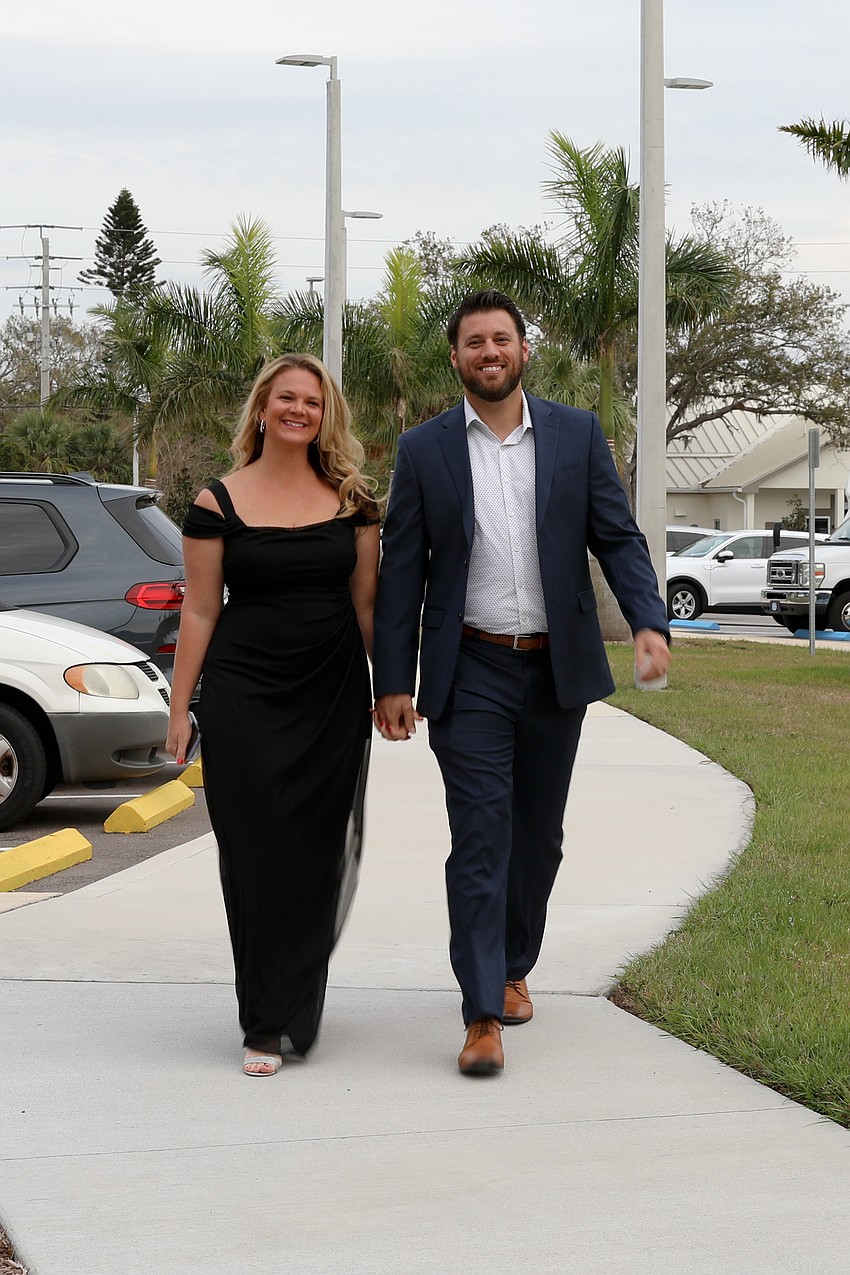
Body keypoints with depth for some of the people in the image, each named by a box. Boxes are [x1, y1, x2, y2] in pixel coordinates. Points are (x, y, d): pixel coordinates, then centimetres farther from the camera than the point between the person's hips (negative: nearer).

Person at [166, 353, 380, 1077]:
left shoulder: (350, 499, 5)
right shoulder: (220, 503, -1)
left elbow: (367, 601, 9)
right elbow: (200, 611, 1)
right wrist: (180, 707, -1)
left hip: (334, 698, 2)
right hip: (245, 698, -2)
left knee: (320, 856, 5)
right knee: (259, 857, -3)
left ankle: (298, 1012, 21)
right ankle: (267, 1026, 4)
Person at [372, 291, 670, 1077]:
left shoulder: (577, 435, 4)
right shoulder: (425, 451, 2)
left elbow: (618, 537, 2)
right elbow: (402, 571, 2)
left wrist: (649, 621, -16)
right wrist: (393, 682, -2)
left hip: (556, 672, 2)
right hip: (469, 674, -2)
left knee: (537, 836, 13)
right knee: (480, 837, -8)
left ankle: (512, 968, 33)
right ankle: (484, 1016, -9)